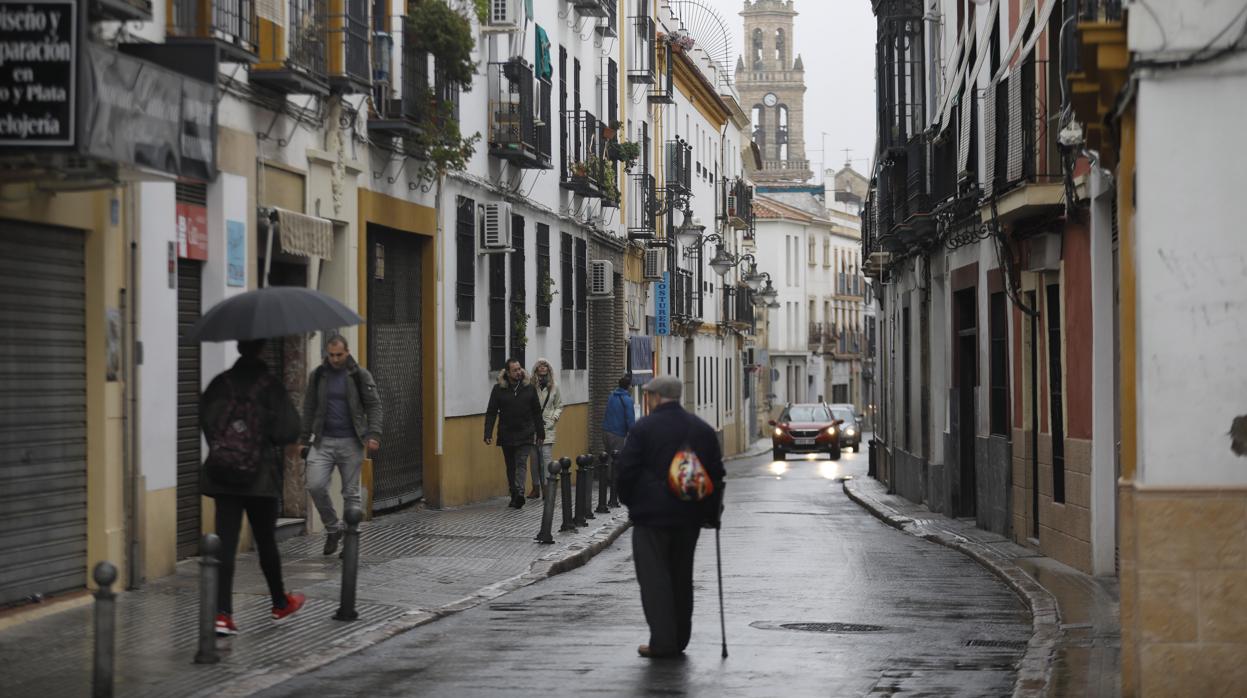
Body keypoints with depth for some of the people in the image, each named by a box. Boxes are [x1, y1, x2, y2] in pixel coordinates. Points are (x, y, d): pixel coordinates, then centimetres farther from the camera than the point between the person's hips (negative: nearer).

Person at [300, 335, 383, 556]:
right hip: (323, 441, 2)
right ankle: (333, 527, 9)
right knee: (315, 485, -12)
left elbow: (374, 405, -1)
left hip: (350, 442, -2)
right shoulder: (318, 376, 8)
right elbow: (309, 409, 14)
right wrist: (305, 440, 11)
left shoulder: (360, 376, 1)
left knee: (351, 493, 2)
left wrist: (373, 435, -14)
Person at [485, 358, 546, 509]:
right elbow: (491, 413, -2)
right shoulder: (499, 389, 0)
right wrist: (488, 433, -11)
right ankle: (514, 496, 17)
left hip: (525, 435, -1)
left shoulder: (529, 389, 4)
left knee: (520, 464, -13)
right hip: (507, 435, 1)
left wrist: (540, 433, 10)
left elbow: (537, 413, 11)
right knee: (511, 467, 9)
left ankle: (520, 493, -24)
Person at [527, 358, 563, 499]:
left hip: (547, 426, 1)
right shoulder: (530, 385, -4)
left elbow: (559, 406, 16)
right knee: (534, 458, 6)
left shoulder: (554, 387, 6)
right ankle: (536, 487, 15)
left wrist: (555, 417, 1)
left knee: (546, 458, -9)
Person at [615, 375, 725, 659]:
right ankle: (679, 640, 18)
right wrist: (711, 513, 16)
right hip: (688, 518, 5)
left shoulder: (644, 428, -8)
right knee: (681, 578, 14)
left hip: (651, 516, -5)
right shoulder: (703, 429, 9)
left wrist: (629, 500, 7)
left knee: (654, 577, -2)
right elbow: (716, 474, 10)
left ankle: (663, 642, -8)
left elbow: (625, 470, -9)